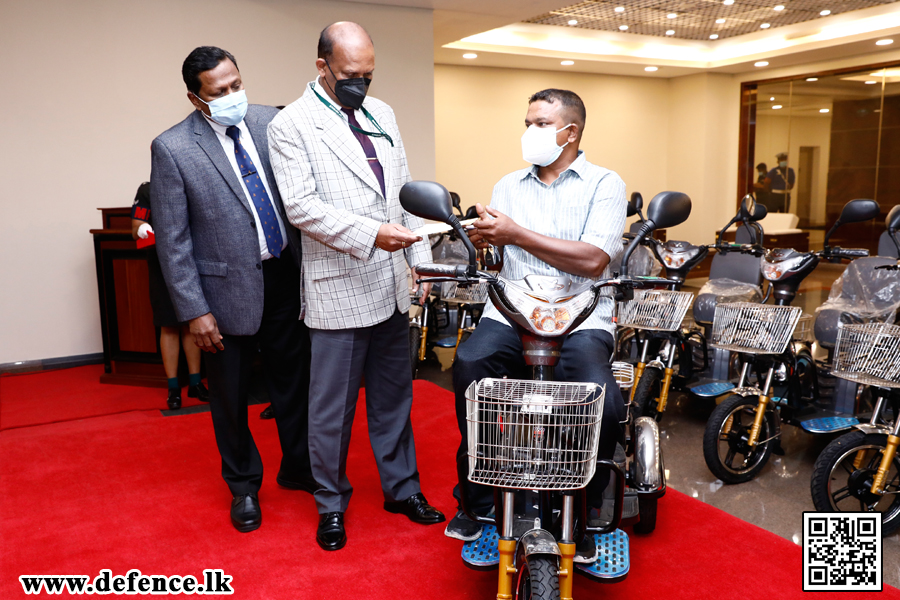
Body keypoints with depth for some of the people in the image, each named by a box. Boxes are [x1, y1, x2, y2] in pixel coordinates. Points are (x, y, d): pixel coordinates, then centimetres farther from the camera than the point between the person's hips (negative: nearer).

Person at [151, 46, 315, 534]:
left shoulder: (270, 122, 0)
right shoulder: (172, 149, -11)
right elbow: (173, 240, -9)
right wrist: (194, 311, -12)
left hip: (286, 278, 4)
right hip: (229, 289, -3)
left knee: (294, 382, 16)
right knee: (230, 396, 12)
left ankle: (298, 467, 39)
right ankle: (243, 485, 35)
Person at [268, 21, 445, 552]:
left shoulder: (381, 114, 12)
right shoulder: (291, 126, -6)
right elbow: (302, 207, -16)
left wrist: (420, 258, 10)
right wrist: (370, 235, -25)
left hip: (392, 288, 6)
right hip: (339, 289, -5)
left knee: (394, 397, 17)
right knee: (333, 407, 6)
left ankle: (402, 487, 34)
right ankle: (332, 504, 26)